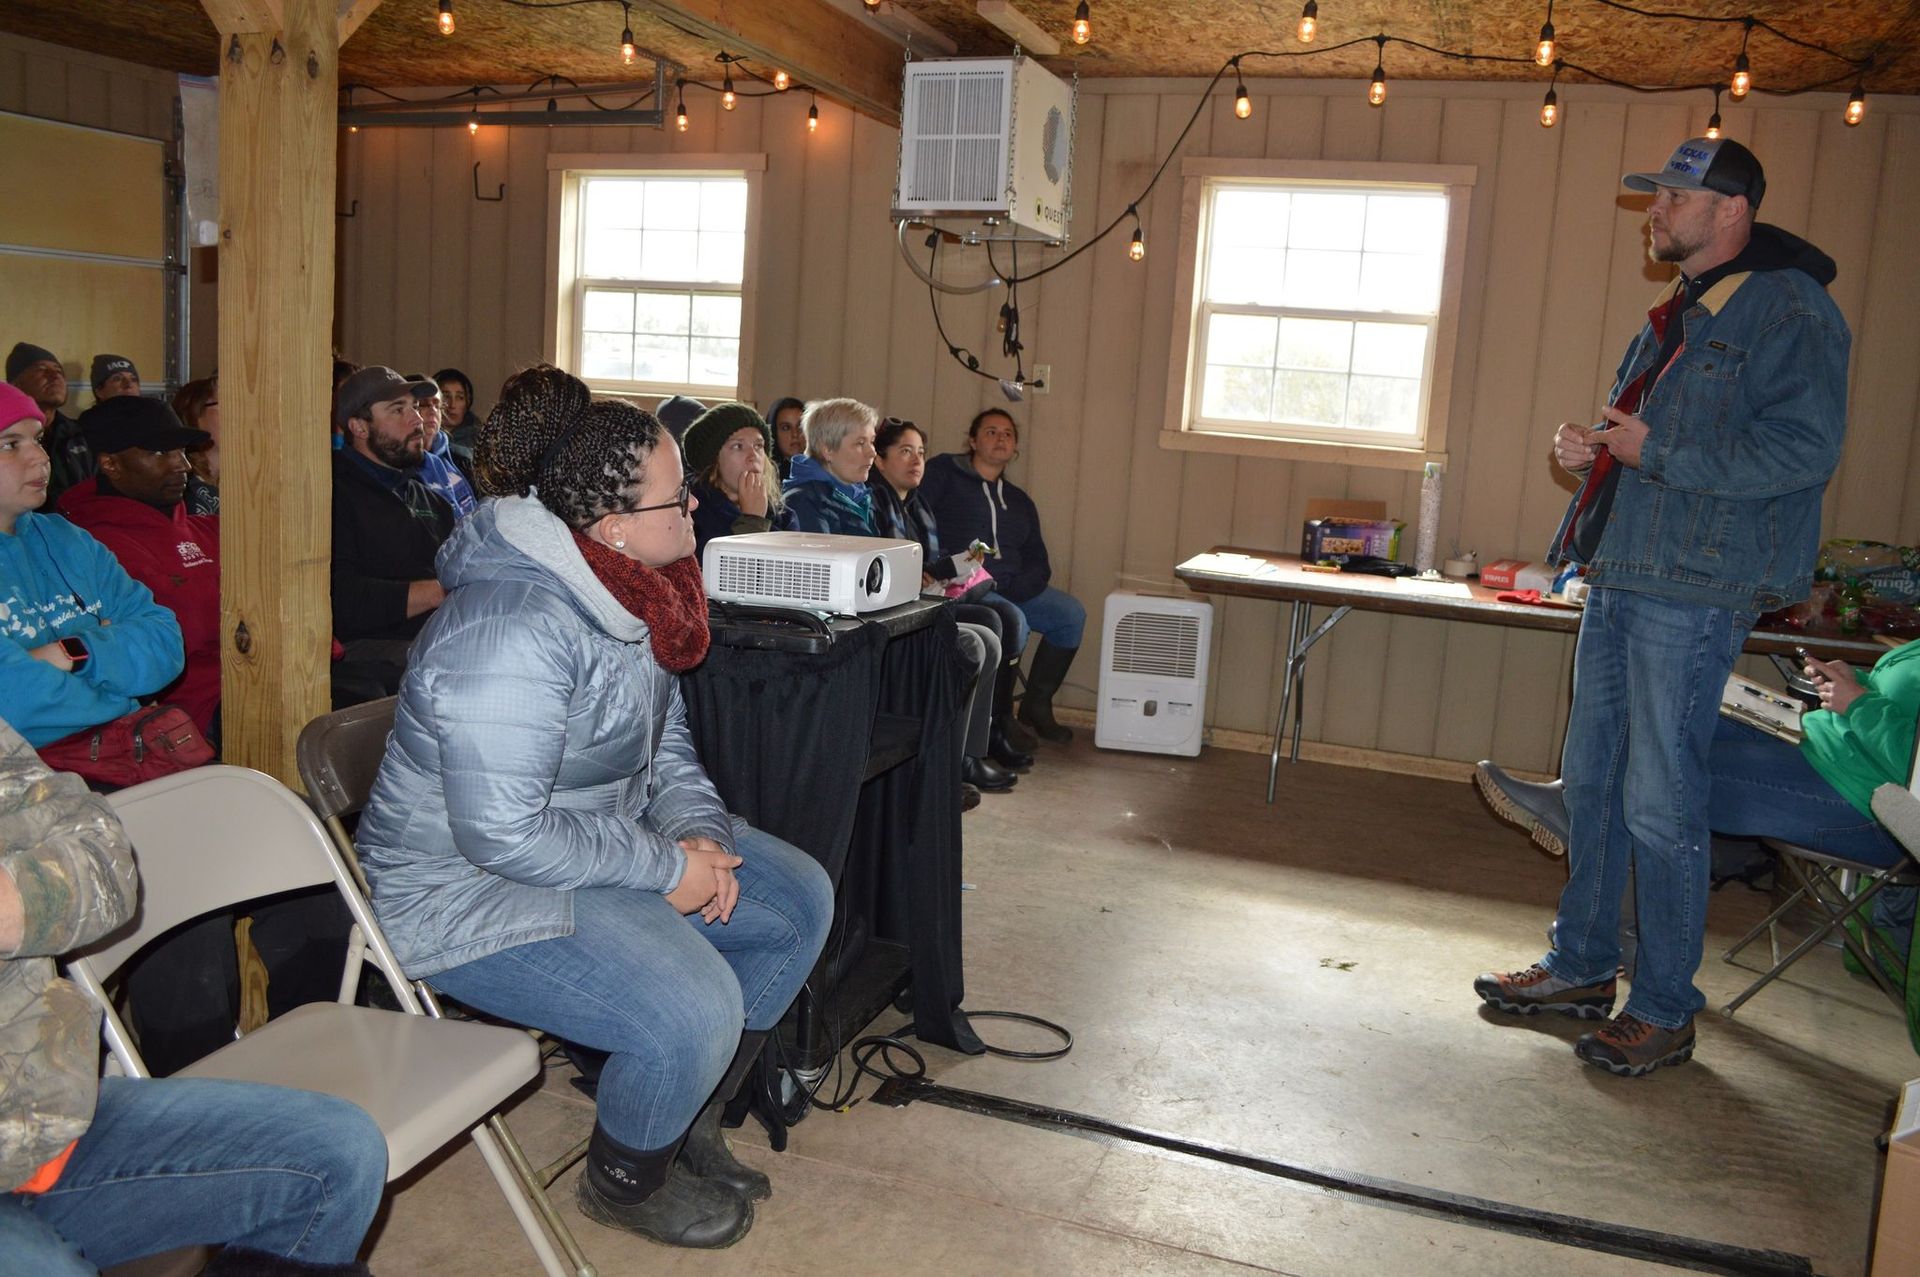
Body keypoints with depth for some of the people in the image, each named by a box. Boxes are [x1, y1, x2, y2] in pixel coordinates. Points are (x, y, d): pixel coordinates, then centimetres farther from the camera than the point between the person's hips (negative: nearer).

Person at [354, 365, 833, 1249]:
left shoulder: (623, 587, 0)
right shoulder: (514, 628, -31)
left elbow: (664, 738, 12)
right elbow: (504, 831, -32)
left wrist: (698, 830, -6)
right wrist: (666, 868, -23)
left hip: (611, 836, 10)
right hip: (477, 889, -10)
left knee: (798, 902, 6)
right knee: (693, 1012, -27)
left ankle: (688, 1123, 22)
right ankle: (624, 1182, 8)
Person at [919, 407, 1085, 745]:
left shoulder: (1019, 502, 23)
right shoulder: (943, 472, 6)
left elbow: (1039, 564, 17)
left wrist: (1013, 588, -7)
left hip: (1011, 589, 7)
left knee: (1071, 613, -8)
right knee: (1014, 623, -31)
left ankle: (1036, 705, 7)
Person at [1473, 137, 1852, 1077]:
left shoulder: (1789, 309, -9)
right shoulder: (1676, 314, 19)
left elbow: (1804, 447, -19)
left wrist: (1658, 454, -19)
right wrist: (1593, 452, 5)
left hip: (1693, 594, -9)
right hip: (1620, 577, 9)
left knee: (1661, 803, -4)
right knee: (1590, 780, 14)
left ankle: (1665, 1009, 11)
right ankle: (1581, 968, 27)